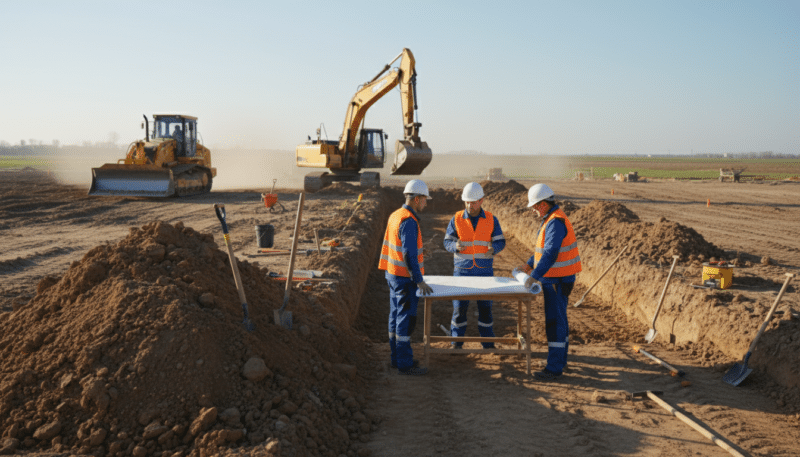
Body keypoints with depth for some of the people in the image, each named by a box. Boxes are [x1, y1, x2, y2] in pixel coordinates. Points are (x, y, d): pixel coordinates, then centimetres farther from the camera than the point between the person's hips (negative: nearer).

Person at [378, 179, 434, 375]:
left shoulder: (395, 215, 10)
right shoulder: (409, 221, -20)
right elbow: (409, 254, -24)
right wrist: (419, 281, -21)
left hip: (393, 273, 10)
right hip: (405, 277, -10)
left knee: (396, 315, 14)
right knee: (406, 319, -4)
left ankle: (397, 357, 24)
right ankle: (405, 363, 2)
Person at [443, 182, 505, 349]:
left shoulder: (491, 220, 0)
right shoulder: (456, 219, -2)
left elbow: (500, 241, 1)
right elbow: (447, 242, 0)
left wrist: (493, 248, -22)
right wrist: (456, 246, -23)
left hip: (484, 272, 1)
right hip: (462, 271, 0)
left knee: (485, 307, 6)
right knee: (459, 306, 2)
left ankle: (488, 343, 19)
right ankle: (456, 342, 15)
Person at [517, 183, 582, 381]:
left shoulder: (555, 223, -21)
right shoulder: (552, 219, 13)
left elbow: (550, 253, -31)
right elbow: (544, 247, 24)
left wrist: (535, 276, -36)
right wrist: (529, 265, 23)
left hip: (557, 281, -11)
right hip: (555, 278, 11)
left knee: (555, 321, -7)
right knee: (558, 319, 18)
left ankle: (554, 367, -3)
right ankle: (560, 359, 30)